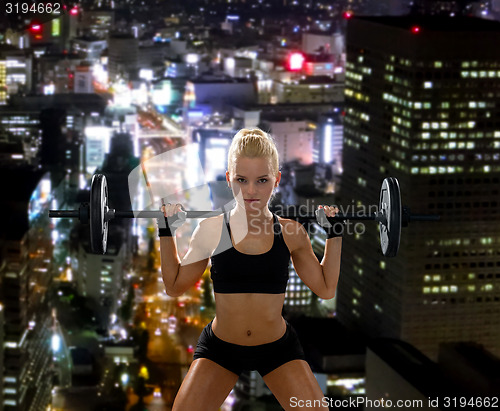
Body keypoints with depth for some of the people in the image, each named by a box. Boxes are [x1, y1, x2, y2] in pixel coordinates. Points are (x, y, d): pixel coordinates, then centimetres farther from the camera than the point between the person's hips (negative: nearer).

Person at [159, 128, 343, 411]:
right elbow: (175, 286, 2)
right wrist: (167, 230, -2)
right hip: (220, 349, 0)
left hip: (279, 349, 1)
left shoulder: (292, 233, -7)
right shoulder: (211, 230, -10)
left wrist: (335, 233, 1)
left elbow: (326, 289, 5)